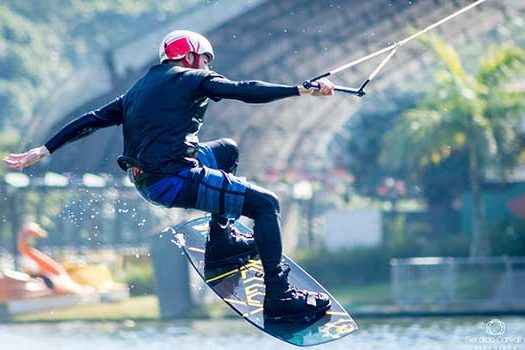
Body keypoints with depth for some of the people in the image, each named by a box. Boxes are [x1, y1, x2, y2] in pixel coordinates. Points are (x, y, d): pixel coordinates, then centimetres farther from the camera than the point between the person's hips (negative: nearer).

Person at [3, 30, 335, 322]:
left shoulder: (140, 89, 22)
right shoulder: (193, 79, 1)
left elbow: (93, 119, 19)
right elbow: (246, 91, -10)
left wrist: (43, 150, 20)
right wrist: (302, 89, -10)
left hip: (145, 179, 9)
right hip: (174, 180, -9)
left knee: (227, 150, 29)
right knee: (266, 204, -4)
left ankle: (221, 241, 27)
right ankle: (279, 297, -14)